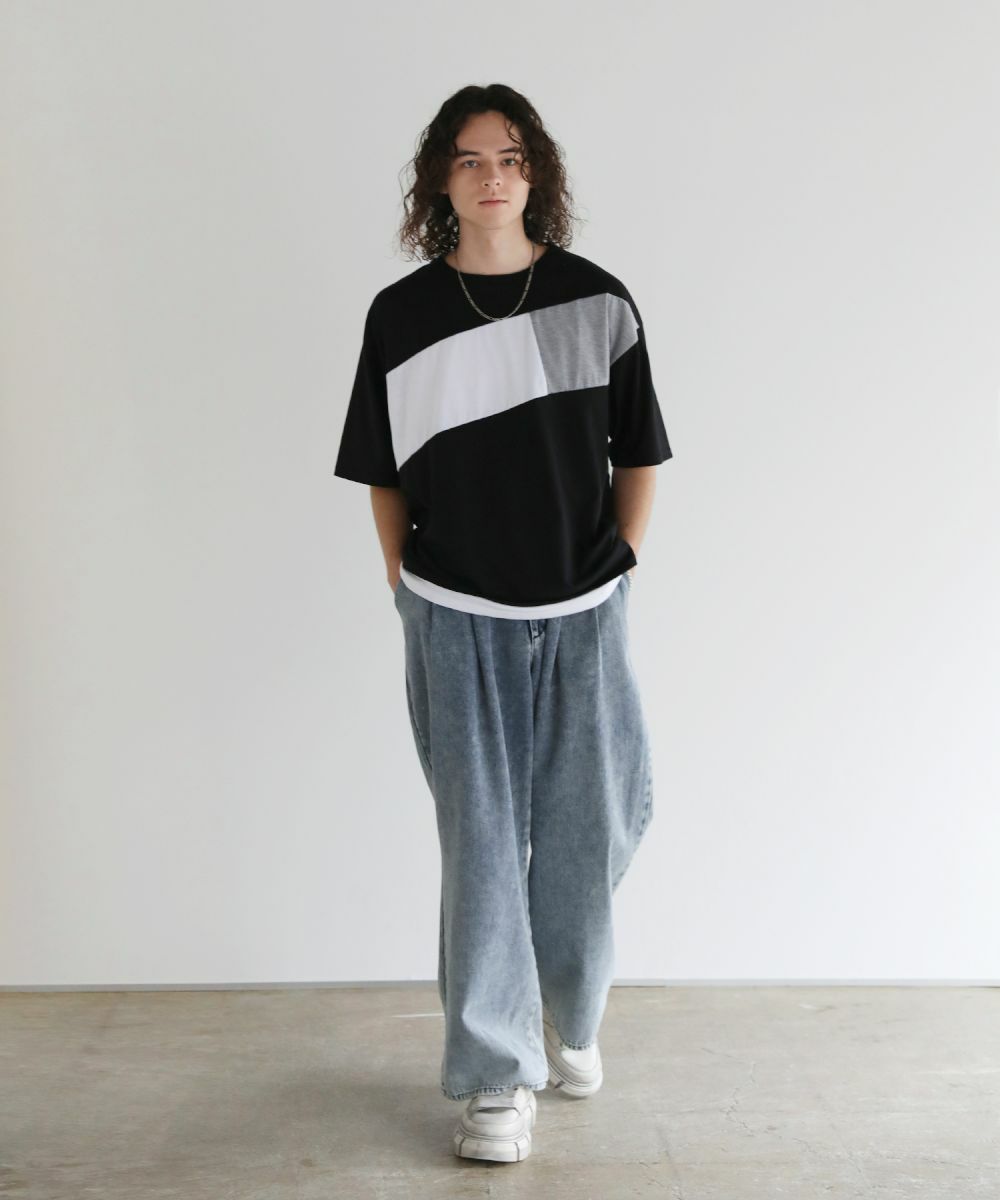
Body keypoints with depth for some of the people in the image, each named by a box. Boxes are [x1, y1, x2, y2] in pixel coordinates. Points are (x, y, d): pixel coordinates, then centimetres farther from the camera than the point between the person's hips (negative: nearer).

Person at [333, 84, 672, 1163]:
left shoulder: (598, 302, -1)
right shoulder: (400, 315, -1)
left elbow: (638, 458, 6)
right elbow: (383, 476, 6)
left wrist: (618, 570, 4)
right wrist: (410, 594, 4)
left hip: (583, 615, 1)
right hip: (458, 620, -1)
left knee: (587, 832, 9)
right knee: (482, 843, 3)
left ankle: (570, 1015, 36)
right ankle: (496, 1074, 16)